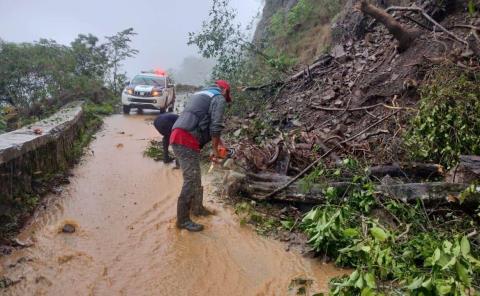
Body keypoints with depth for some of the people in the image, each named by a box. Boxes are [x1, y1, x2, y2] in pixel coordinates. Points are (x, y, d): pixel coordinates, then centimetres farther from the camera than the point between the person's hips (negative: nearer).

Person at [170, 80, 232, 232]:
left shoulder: (202, 93, 27)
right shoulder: (219, 98, 1)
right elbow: (216, 126, -9)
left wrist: (217, 140, 33)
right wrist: (215, 148, 3)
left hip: (178, 137, 10)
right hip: (186, 141, -9)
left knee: (195, 177, 21)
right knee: (191, 180, -5)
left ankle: (197, 207, 34)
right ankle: (183, 220, 1)